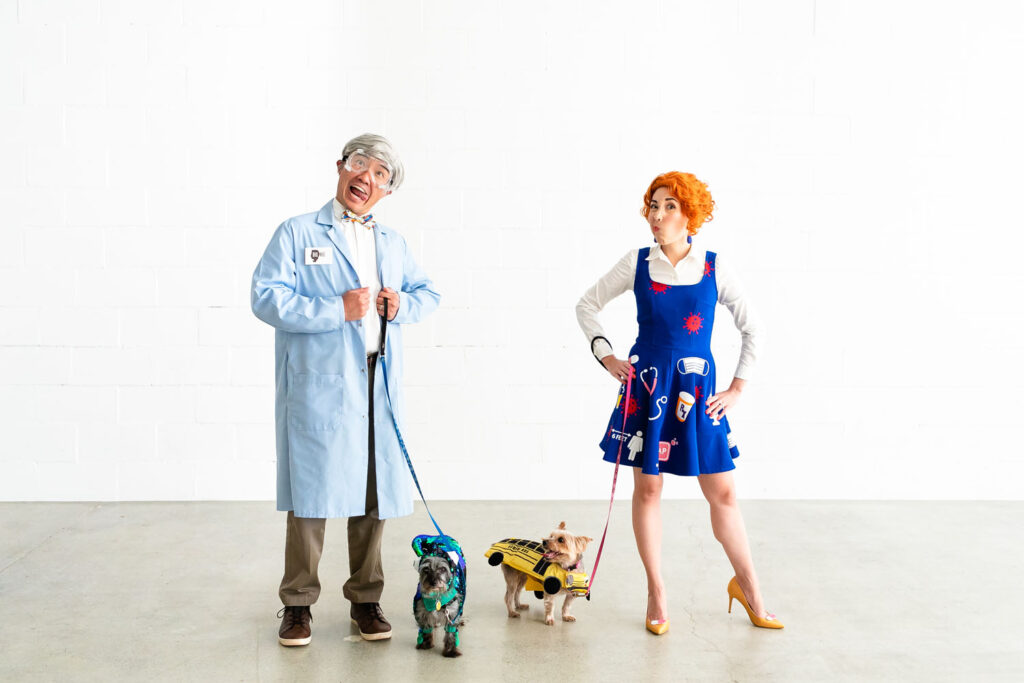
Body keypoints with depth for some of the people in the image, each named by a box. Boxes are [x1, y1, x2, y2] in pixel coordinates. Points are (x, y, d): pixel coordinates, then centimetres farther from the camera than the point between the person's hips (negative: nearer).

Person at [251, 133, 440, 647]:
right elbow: (266, 298, -7)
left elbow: (427, 292, 26)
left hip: (378, 386, 4)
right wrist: (337, 311, -14)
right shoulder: (297, 234, 2)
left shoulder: (392, 243, 17)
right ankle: (297, 604, 14)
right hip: (317, 384, -4)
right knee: (310, 492, -1)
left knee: (374, 493, 7)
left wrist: (402, 305, 3)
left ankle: (365, 600, 22)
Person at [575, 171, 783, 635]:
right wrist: (606, 356, 2)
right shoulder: (637, 263, 0)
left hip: (697, 387, 0)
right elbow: (587, 305, 11)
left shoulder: (714, 268, -1)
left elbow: (752, 330, 7)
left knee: (722, 491, 4)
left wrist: (737, 388, 4)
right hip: (646, 384, 0)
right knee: (647, 488, 5)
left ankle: (747, 584, 23)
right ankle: (656, 593, 19)